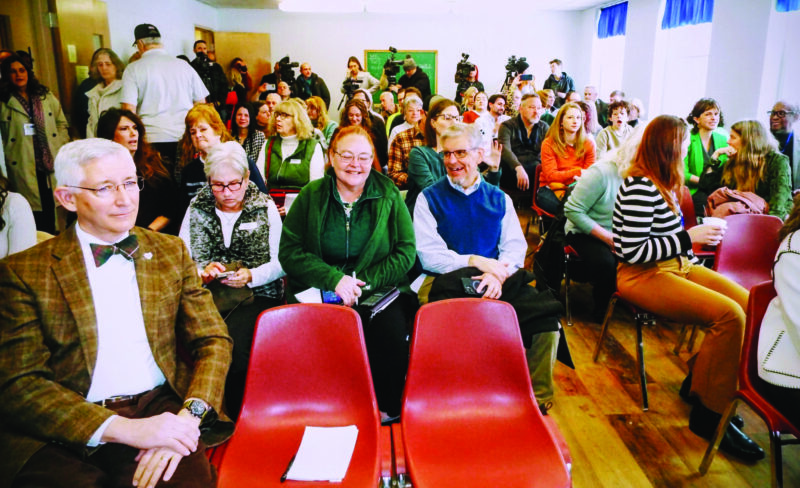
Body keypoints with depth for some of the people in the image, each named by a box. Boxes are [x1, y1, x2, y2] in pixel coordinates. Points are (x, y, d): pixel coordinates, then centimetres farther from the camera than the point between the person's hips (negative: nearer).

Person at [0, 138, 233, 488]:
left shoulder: (171, 251, 10)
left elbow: (214, 341, 7)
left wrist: (190, 414, -12)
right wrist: (123, 429, -18)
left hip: (160, 408, 1)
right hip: (64, 432, 0)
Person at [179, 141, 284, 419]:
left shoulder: (265, 208, 7)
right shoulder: (197, 209, 14)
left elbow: (282, 263, 2)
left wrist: (251, 276, -15)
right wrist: (202, 272, -10)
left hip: (257, 295, -2)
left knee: (233, 339, -32)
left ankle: (238, 418, -10)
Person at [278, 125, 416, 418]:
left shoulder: (389, 195, 7)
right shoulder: (310, 196, 8)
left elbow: (406, 252, 2)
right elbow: (289, 251, 1)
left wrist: (364, 282, -12)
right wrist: (334, 278, -13)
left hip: (377, 291, 0)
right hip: (319, 291, 0)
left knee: (392, 334, -29)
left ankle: (386, 413, -6)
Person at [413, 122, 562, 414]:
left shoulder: (499, 198, 18)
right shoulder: (429, 198, 8)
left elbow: (515, 247, 7)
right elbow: (428, 256, -2)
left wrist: (499, 274, -14)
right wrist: (475, 261, -13)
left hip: (497, 282, 3)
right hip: (447, 282, -2)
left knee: (546, 316, -24)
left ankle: (538, 399, -4)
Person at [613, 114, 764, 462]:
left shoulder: (661, 182, 12)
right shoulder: (641, 187, -19)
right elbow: (633, 251, -23)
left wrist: (698, 235, 4)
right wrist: (689, 237, -17)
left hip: (677, 265, 10)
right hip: (642, 276, -10)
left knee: (749, 304, -4)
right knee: (729, 315, -23)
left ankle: (699, 378, 13)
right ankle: (709, 414, -8)